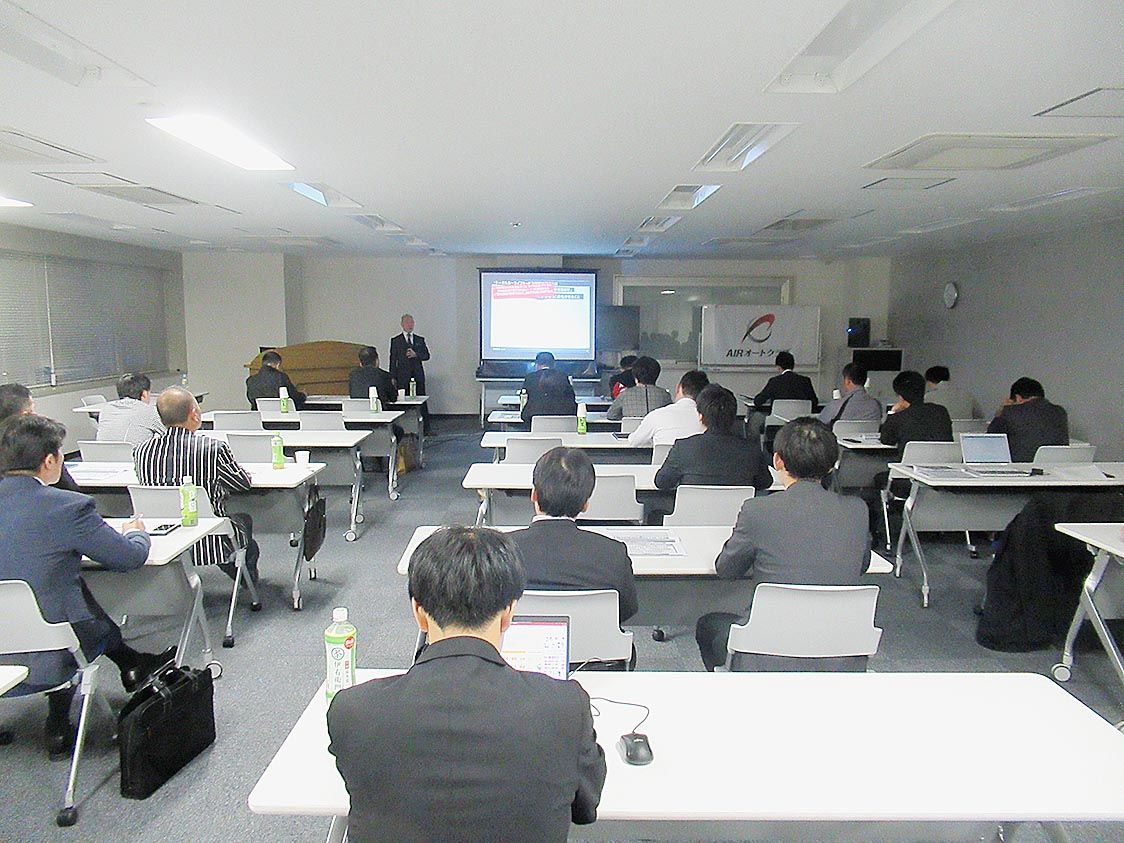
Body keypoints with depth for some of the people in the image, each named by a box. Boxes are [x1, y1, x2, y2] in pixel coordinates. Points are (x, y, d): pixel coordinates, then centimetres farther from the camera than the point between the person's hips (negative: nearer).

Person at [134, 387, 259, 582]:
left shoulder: (141, 451, -9)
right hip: (209, 545, -4)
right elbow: (243, 483, -5)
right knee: (243, 519, 29)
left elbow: (147, 484, 9)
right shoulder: (214, 448, -21)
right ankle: (247, 579, 51)